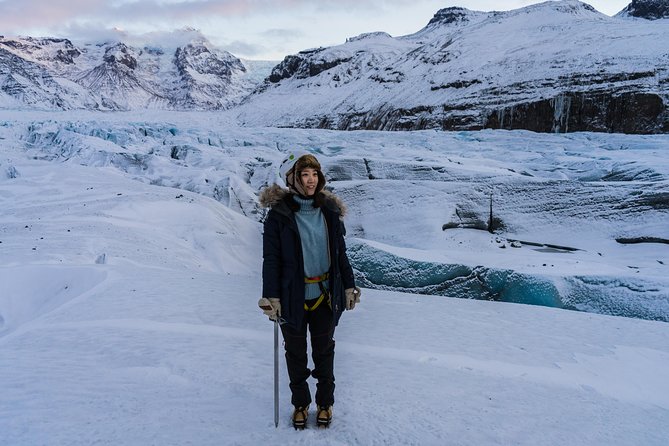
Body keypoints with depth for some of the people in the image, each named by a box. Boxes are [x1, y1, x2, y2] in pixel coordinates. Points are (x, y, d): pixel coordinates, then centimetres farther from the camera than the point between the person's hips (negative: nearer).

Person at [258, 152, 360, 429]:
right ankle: (300, 403, 34)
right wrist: (270, 297, -12)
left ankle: (325, 402, 35)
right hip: (293, 297, -2)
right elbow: (271, 258, -10)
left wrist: (349, 286, 6)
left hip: (325, 296, 2)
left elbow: (340, 252, 7)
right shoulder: (279, 213, -10)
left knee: (324, 350, 16)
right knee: (296, 353, 14)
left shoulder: (329, 210, -1)